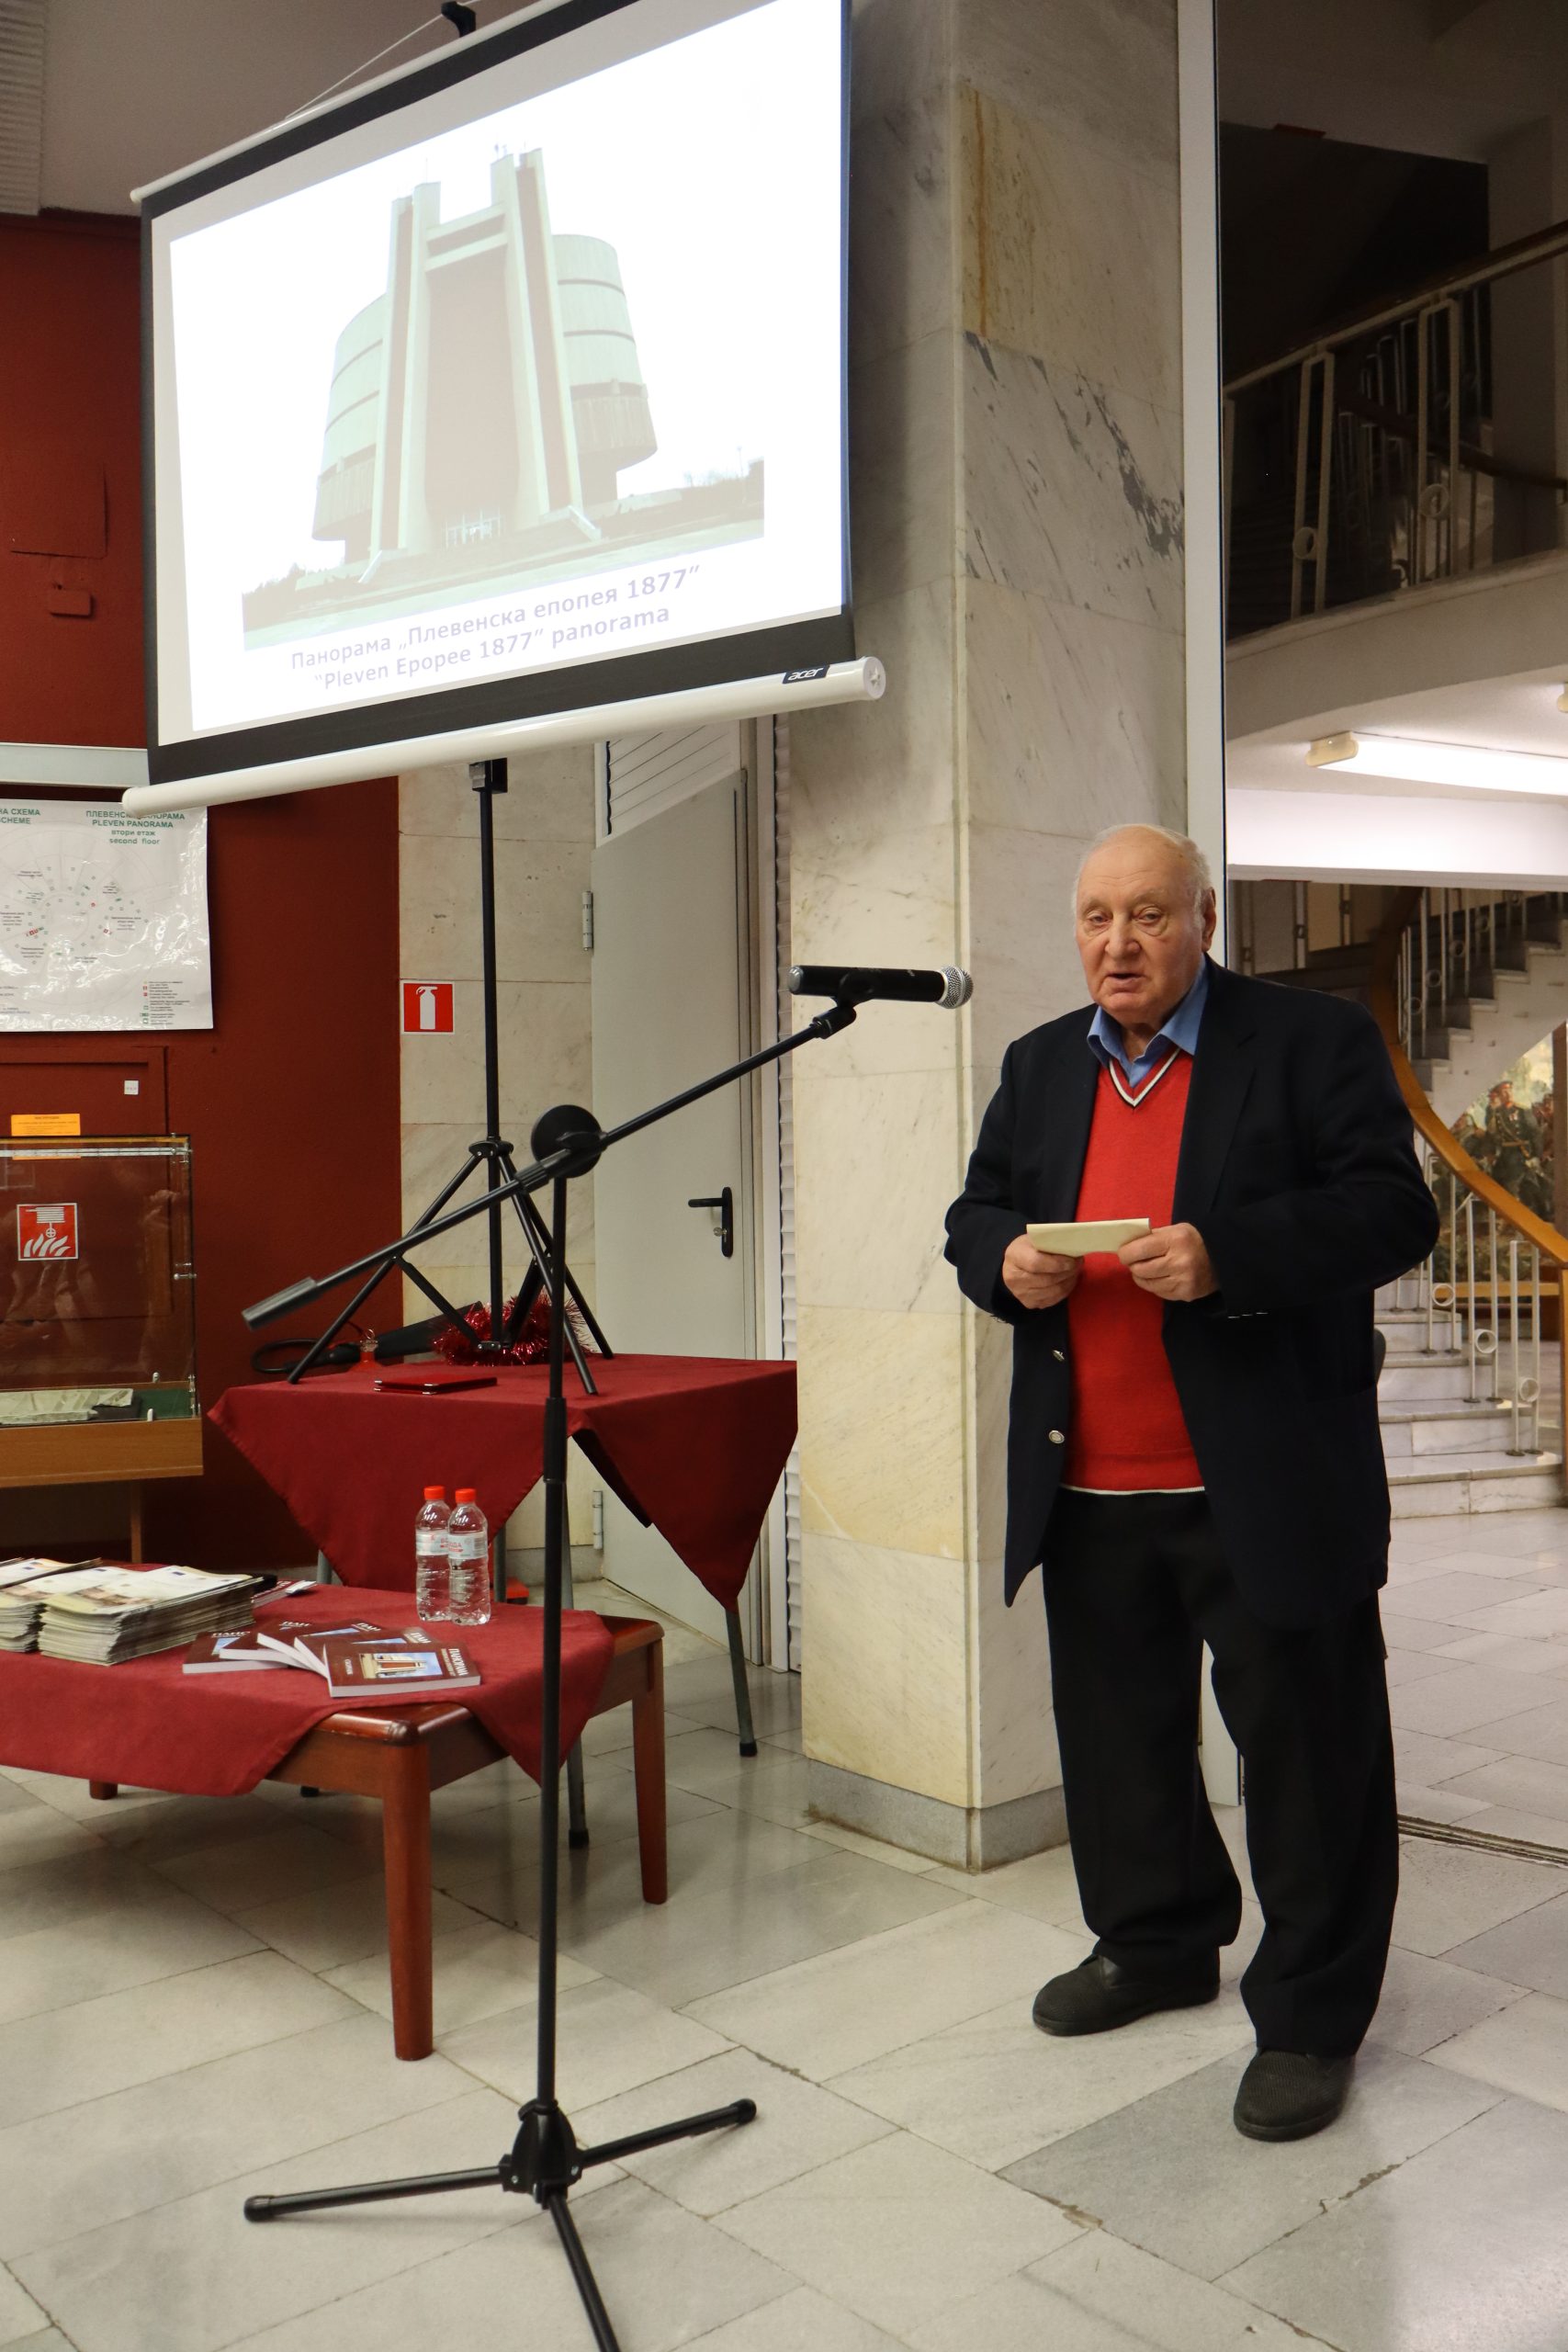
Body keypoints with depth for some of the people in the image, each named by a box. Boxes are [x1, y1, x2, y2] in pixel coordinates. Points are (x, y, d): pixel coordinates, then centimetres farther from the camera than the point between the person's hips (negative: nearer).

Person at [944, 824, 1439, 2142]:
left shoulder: (1315, 1042, -5)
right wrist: (1006, 1260, -7)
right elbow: (977, 1214, 17)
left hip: (1269, 1488, -5)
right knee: (1118, 1733, 18)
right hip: (1090, 1491, 5)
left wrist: (1226, 1256, -25)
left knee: (1307, 1748, 6)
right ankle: (1156, 1944, 39)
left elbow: (1392, 1215, -12)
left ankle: (1310, 2017, 23)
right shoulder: (1041, 1067, 12)